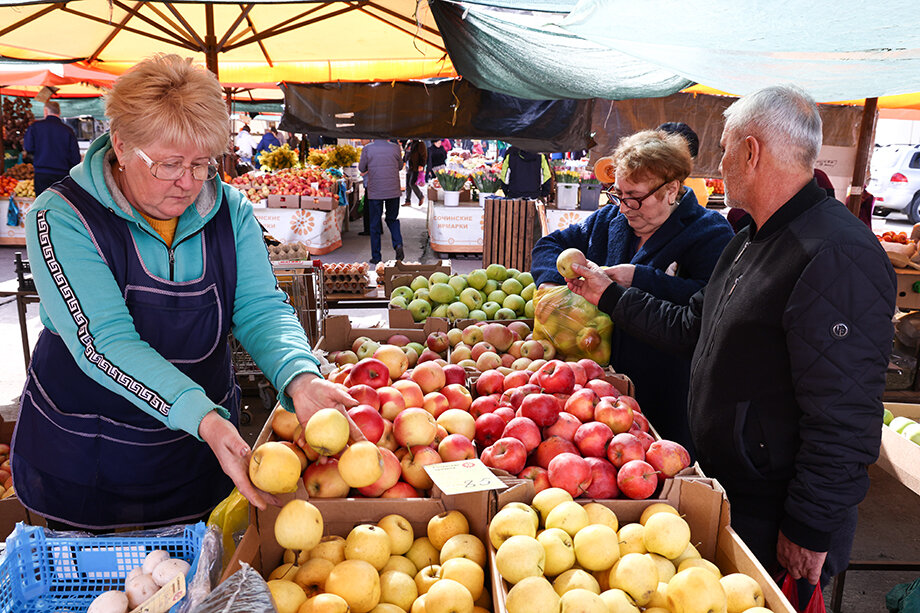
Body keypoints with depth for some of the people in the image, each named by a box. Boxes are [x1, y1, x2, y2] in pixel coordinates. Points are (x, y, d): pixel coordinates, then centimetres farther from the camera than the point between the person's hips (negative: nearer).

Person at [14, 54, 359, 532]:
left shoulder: (229, 210, -7)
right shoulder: (61, 218, -18)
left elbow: (261, 308, -13)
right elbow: (104, 342, -28)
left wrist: (300, 379, -34)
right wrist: (204, 417, -41)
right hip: (85, 460, -2)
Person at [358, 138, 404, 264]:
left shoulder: (367, 149, -7)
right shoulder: (395, 147, -2)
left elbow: (361, 168, 4)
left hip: (375, 193, -1)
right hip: (393, 192, 2)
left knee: (375, 224, 8)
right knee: (392, 219, 19)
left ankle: (376, 257, 12)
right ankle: (398, 244, -5)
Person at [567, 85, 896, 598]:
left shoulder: (838, 257, -25)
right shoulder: (751, 242, 9)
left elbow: (845, 419, -27)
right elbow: (691, 327, 17)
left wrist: (810, 530, -21)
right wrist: (610, 295, 18)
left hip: (777, 519, -9)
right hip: (726, 483, 9)